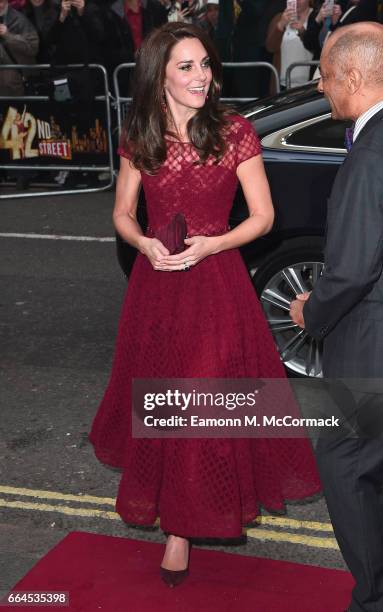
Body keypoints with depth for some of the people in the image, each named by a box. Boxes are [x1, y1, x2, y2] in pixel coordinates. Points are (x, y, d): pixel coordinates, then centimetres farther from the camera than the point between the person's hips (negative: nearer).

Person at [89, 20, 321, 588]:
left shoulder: (235, 132, -8)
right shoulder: (139, 138, 0)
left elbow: (262, 216, -4)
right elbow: (122, 214, 9)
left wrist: (208, 245, -18)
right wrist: (145, 243, -12)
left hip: (216, 281, -3)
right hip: (155, 283, 3)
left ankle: (183, 528, 17)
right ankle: (159, 494, 40)